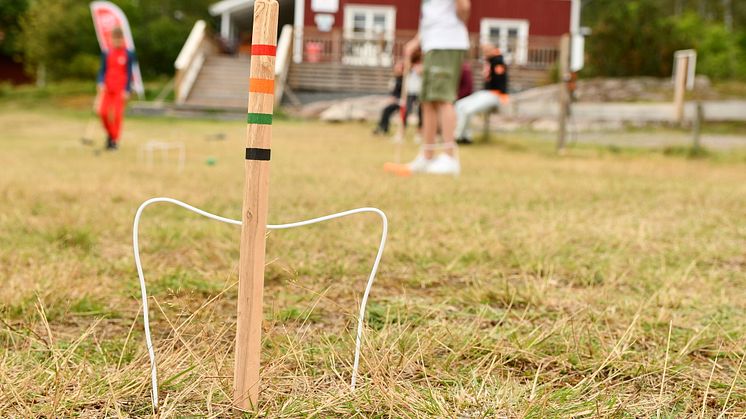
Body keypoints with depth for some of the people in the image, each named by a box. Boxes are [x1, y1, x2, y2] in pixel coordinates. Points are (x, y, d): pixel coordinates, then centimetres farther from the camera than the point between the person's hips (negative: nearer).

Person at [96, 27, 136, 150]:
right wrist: (101, 83, -10)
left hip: (121, 89, -2)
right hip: (107, 88, 3)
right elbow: (102, 70, 7)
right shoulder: (106, 54, 6)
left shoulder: (129, 55, -1)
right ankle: (110, 134, 17)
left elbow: (129, 73, -1)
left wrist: (127, 90, -7)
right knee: (102, 111, -7)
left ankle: (115, 140, 8)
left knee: (117, 114, -4)